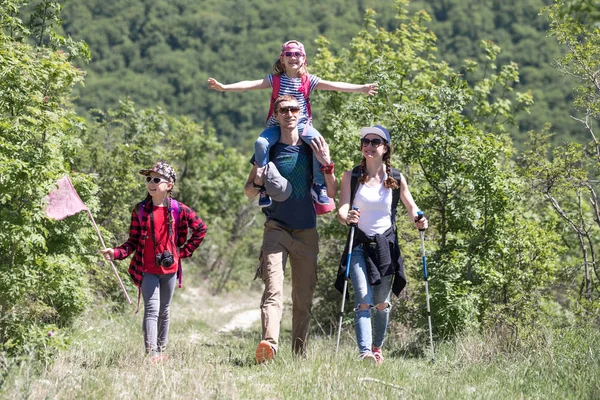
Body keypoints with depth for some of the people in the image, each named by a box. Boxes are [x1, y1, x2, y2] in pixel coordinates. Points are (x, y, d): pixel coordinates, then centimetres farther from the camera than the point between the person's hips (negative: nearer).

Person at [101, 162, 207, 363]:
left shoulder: (179, 210, -2)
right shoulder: (140, 210, -3)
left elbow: (201, 229, 12)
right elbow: (133, 241, -1)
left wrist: (184, 250, 6)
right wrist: (116, 253, -18)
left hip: (169, 268, 2)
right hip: (147, 269, -2)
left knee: (164, 311, 13)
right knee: (152, 310, -12)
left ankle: (161, 351, 24)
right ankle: (151, 354, -19)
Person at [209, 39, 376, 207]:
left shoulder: (309, 80, 3)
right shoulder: (275, 80, 1)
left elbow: (333, 85, -5)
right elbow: (251, 84, -9)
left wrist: (361, 88, -14)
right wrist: (224, 87, -22)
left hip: (302, 124, 0)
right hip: (277, 125, 0)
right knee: (261, 143, -28)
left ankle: (319, 185, -13)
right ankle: (264, 186, -14)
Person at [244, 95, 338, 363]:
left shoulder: (312, 149, 7)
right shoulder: (268, 149, 5)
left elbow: (331, 193, 6)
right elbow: (249, 192, 11)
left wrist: (327, 164, -11)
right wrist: (259, 182, -12)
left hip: (306, 231, 2)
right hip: (276, 228, -2)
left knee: (303, 296, 6)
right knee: (273, 290, -20)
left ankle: (299, 353, 15)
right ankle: (269, 344, -37)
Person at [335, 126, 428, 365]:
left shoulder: (397, 179, 2)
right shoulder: (351, 177, -1)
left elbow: (410, 206, 14)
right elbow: (341, 211, -8)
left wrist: (418, 219, -8)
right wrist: (347, 217, -32)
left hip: (386, 246, 2)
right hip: (359, 244, -2)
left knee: (381, 303, 11)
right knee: (363, 300, -17)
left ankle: (377, 348, 33)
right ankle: (364, 352, -28)